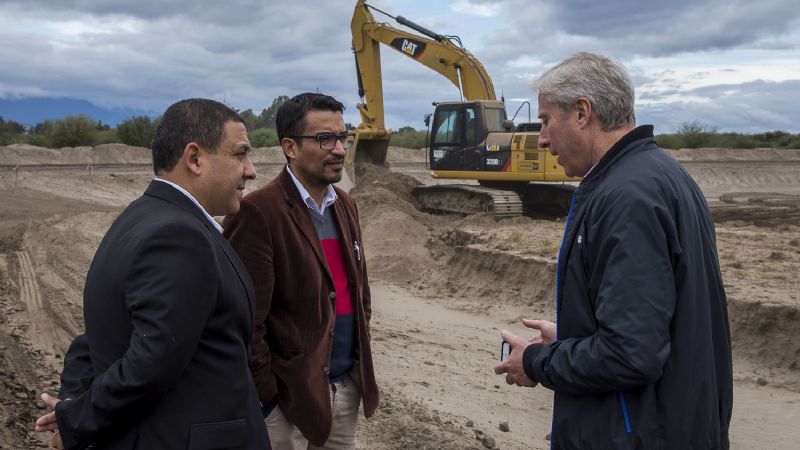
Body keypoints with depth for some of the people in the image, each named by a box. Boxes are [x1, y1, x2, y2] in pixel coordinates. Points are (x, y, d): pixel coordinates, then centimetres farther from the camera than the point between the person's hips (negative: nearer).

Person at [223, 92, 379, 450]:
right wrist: (265, 397, -14)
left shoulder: (344, 205, 9)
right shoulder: (258, 212, -16)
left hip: (349, 386, 7)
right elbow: (245, 319, -17)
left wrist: (360, 361, 13)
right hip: (289, 394, -7)